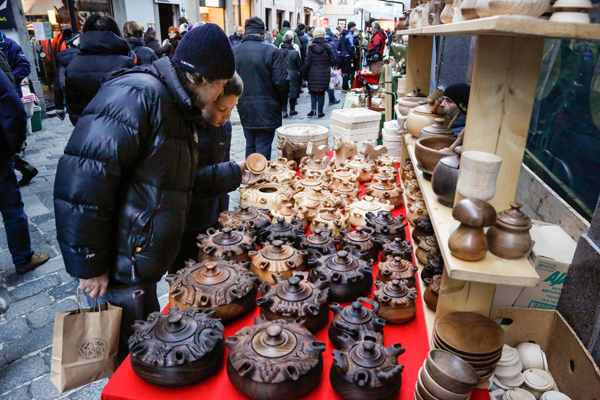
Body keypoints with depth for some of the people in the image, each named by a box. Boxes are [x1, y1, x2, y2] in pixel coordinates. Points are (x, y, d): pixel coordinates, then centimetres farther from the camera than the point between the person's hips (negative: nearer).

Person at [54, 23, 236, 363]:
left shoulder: (177, 106, 11)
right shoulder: (137, 96, -21)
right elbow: (81, 183, -26)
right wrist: (89, 266, -21)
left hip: (142, 263, 9)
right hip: (117, 269, -9)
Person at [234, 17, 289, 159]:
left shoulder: (234, 52, -1)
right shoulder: (271, 51, -11)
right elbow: (281, 81, -14)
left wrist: (238, 99, 15)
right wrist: (282, 102, 2)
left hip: (244, 109, 4)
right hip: (266, 110, -4)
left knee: (250, 145, 18)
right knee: (263, 147, 1)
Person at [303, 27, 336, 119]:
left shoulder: (311, 47, -6)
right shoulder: (327, 47, -3)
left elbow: (307, 62, -5)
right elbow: (333, 61, 0)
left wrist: (305, 73, 5)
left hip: (313, 74, 0)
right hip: (324, 75, 0)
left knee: (313, 92, 13)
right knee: (321, 93, 8)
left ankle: (313, 110, 3)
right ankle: (319, 112, 9)